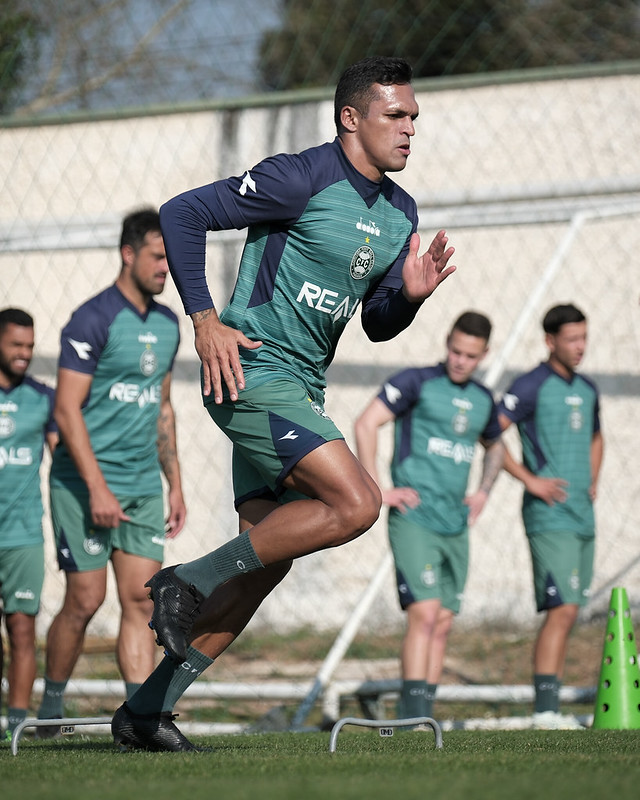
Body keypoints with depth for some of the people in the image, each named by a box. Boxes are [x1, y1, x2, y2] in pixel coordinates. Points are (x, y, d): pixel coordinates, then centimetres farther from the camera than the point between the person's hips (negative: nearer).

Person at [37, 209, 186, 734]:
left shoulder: (167, 324, 11)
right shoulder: (93, 320, -12)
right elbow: (67, 410, -15)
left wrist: (175, 484, 17)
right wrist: (97, 488, -20)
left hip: (143, 486, 6)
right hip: (85, 484, -6)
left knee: (141, 600, 0)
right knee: (85, 600, -3)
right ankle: (52, 705, 16)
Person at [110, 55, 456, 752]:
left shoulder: (399, 212, 12)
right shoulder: (300, 179, -13)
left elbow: (376, 324, 18)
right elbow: (181, 213, -11)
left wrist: (410, 294, -4)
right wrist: (205, 320, -15)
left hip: (299, 391, 9)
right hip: (254, 372, -9)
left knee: (268, 558, 7)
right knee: (355, 504, -22)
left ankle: (144, 712, 14)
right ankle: (190, 582, -8)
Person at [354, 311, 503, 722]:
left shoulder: (483, 400, 14)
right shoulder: (417, 382, -5)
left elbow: (495, 446, 34)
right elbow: (366, 425, -12)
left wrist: (483, 491, 18)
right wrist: (378, 492, -14)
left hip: (456, 528, 7)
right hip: (414, 521, -7)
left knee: (443, 624, 6)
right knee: (425, 614, -17)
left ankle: (422, 723, 12)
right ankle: (413, 723, -18)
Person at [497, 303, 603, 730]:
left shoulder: (587, 390, 16)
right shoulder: (531, 386, -8)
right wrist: (531, 480, -16)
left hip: (582, 515, 8)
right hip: (549, 516, -8)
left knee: (568, 612, 8)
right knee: (563, 608, -15)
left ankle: (552, 708, 12)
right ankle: (546, 709, -16)